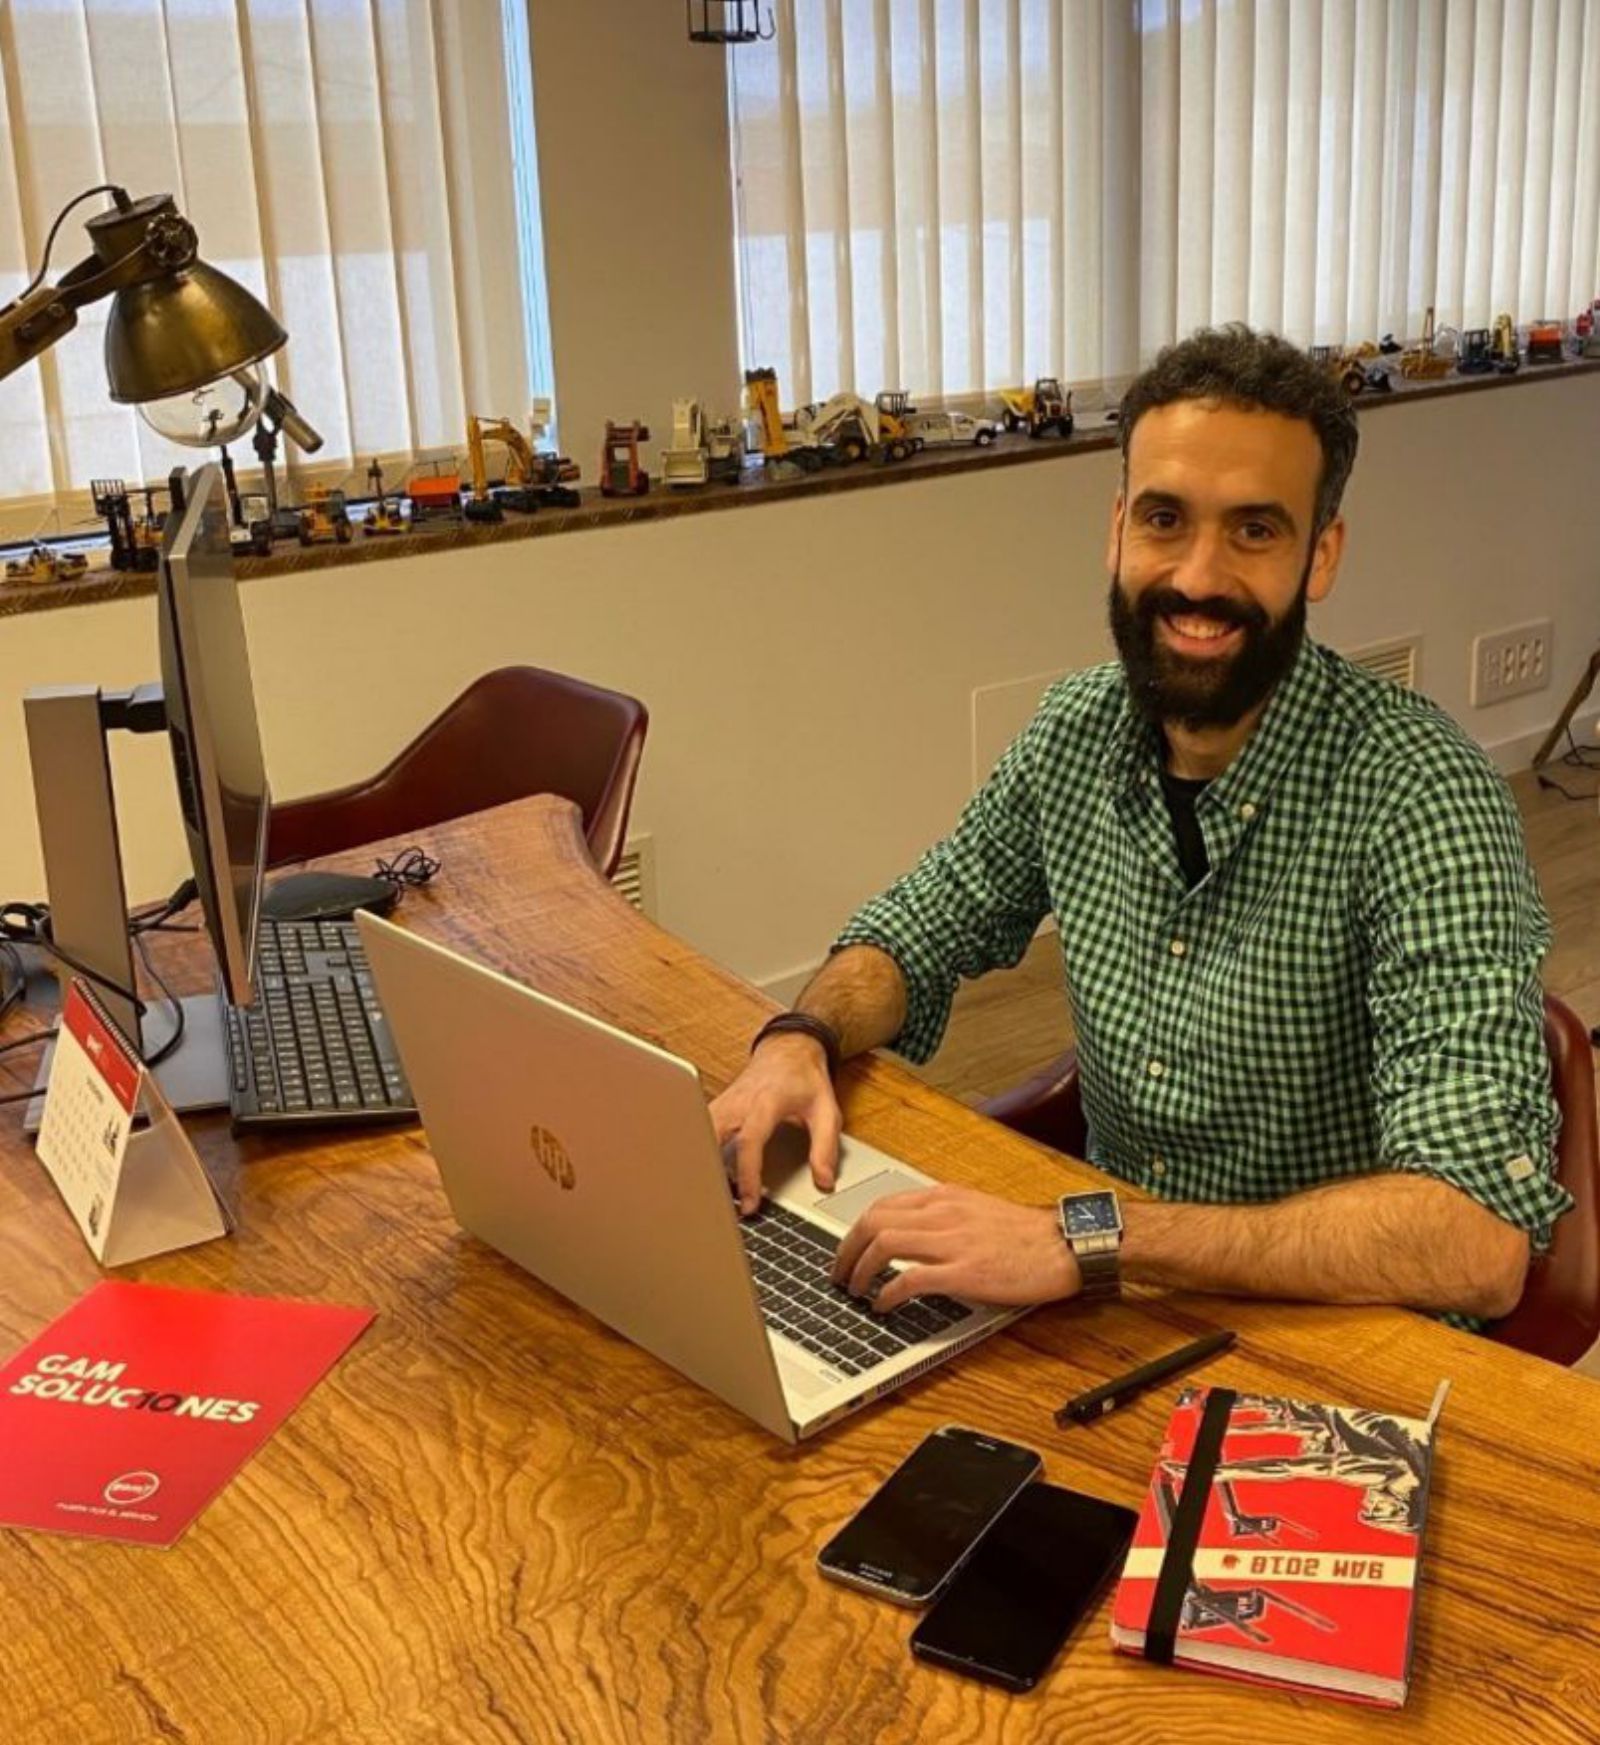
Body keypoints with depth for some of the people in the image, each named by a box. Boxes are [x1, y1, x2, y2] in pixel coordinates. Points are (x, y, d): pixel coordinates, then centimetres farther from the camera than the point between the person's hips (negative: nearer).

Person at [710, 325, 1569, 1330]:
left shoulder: (1418, 793, -23)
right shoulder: (1077, 730, -5)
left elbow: (1482, 1241, -31)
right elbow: (915, 937, 10)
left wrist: (1083, 1241, -37)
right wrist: (801, 1041, -11)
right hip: (1110, 1299, 5)